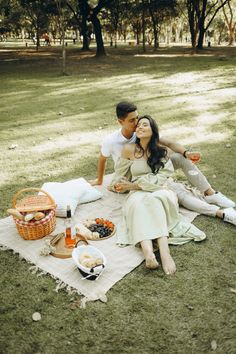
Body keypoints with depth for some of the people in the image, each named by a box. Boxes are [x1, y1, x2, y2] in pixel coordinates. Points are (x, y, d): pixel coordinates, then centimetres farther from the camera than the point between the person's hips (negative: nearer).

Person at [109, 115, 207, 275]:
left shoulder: (161, 150, 5)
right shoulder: (129, 149, 5)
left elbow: (160, 178, -7)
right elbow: (120, 173, 22)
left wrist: (132, 185, -10)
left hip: (160, 191, 0)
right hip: (138, 193, 0)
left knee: (155, 200, -36)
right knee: (138, 203, -36)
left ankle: (164, 250, -50)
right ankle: (148, 251, -56)